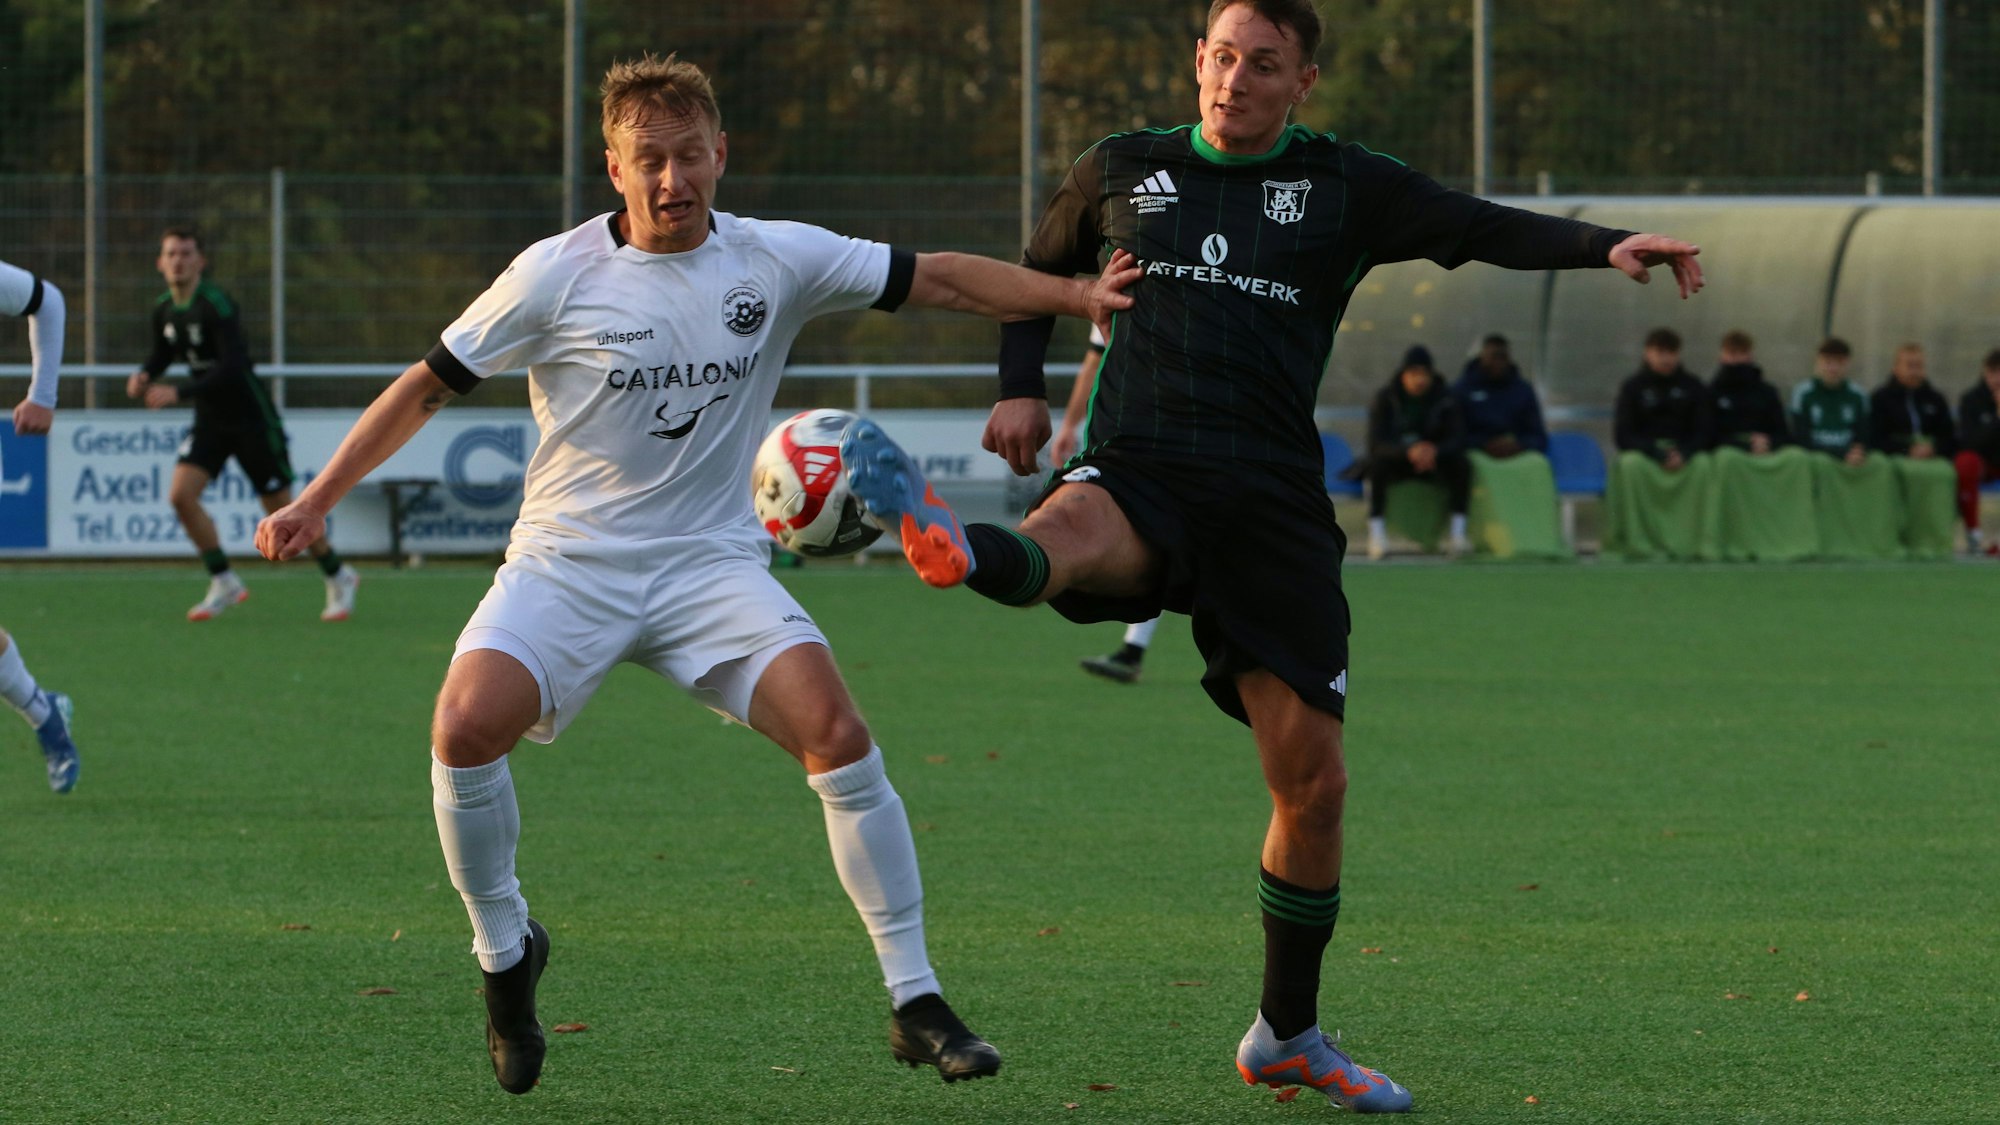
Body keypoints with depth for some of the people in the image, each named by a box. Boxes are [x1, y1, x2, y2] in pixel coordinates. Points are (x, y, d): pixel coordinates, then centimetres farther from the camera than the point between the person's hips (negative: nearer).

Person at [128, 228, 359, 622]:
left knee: (281, 510, 0)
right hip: (210, 420, 6)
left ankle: (338, 578, 22)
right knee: (181, 494, -13)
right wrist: (144, 375, -5)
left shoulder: (216, 305, -22)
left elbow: (232, 368, -30)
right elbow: (163, 353, 18)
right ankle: (224, 583, 1)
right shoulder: (164, 310, 0)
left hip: (250, 417, -6)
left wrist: (178, 393, -36)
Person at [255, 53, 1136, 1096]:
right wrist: (315, 500, -2)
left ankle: (916, 1003, -11)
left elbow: (942, 279, 6)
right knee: (466, 727, -25)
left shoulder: (777, 260, -1)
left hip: (712, 565, 1)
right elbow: (428, 384, 1)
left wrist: (1078, 296, -4)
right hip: (567, 563, -1)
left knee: (836, 729, -21)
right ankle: (505, 951, 3)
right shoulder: (556, 276, -7)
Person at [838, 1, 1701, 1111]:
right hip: (1139, 472, -1)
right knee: (1064, 532, -39)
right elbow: (1038, 272, 30)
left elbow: (1482, 229, -2)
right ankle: (952, 548, -76)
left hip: (1274, 506, 1)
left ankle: (1287, 1035, 17)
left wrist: (1605, 246, -18)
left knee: (1312, 783, 1)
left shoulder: (1345, 187, 10)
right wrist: (1022, 387, 14)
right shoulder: (1119, 173, 14)